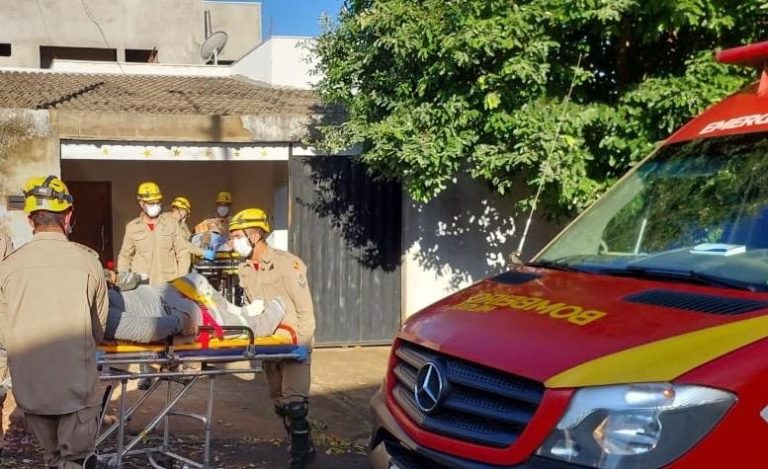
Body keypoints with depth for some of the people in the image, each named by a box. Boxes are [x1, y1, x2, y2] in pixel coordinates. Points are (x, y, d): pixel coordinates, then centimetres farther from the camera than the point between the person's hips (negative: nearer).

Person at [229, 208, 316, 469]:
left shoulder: (287, 264, -16)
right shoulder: (244, 270, 5)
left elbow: (305, 309, -15)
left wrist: (302, 345, -16)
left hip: (294, 344, -7)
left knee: (294, 403, -12)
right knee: (280, 403, 12)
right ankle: (305, 448, 26)